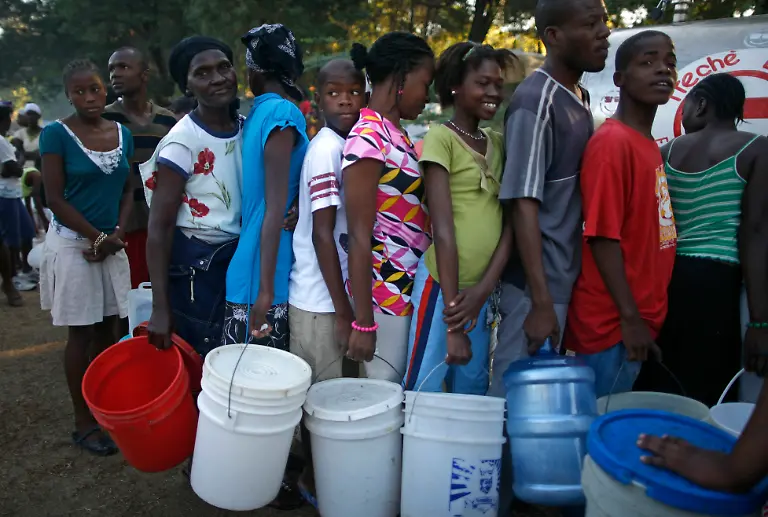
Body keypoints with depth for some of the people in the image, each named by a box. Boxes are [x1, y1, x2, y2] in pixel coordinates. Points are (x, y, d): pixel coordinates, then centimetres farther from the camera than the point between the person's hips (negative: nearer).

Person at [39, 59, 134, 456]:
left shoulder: (122, 134, 6)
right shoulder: (56, 134, -9)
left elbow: (127, 189, 8)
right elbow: (56, 199, -11)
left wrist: (117, 234, -6)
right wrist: (97, 237, -12)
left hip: (113, 245, 5)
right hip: (73, 244, -5)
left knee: (108, 330, 11)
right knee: (81, 334, 3)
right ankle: (83, 422, 16)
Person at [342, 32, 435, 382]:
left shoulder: (397, 134, 10)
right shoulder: (367, 139, -17)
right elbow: (359, 237, -19)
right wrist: (363, 321, -17)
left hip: (411, 287, 8)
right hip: (384, 294, -8)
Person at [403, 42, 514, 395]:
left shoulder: (498, 143, 11)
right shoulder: (440, 138, -9)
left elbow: (509, 223, 2)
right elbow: (443, 230, -16)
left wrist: (485, 286, -14)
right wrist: (452, 322, -19)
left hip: (483, 287, 6)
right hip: (443, 283, -6)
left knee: (473, 395, 17)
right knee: (423, 391, 2)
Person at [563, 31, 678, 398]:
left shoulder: (648, 143, 11)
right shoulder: (612, 141, -16)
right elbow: (603, 236, -21)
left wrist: (642, 316, 16)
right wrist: (629, 317, -19)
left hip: (641, 317, 9)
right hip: (614, 323, -9)